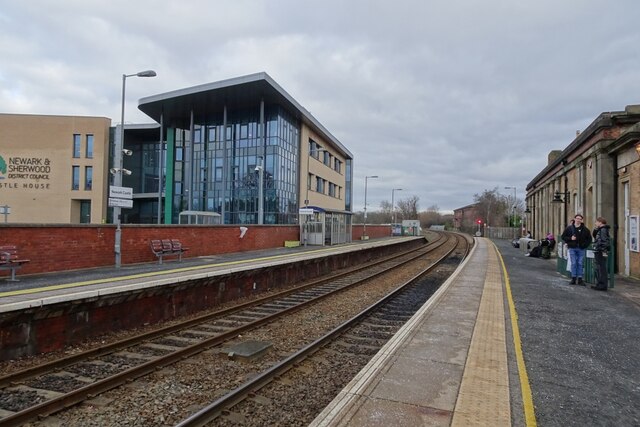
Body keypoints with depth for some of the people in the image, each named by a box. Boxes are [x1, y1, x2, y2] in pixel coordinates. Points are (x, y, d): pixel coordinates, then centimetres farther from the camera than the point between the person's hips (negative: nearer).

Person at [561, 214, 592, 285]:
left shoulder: (585, 229, 4)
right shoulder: (569, 228, 2)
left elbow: (589, 238, 10)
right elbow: (563, 237, 6)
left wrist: (585, 245, -3)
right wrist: (570, 239, -10)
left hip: (581, 249, 1)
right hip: (572, 248, -1)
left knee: (580, 263, 3)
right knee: (573, 263, 0)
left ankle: (579, 279, 8)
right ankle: (573, 278, 7)